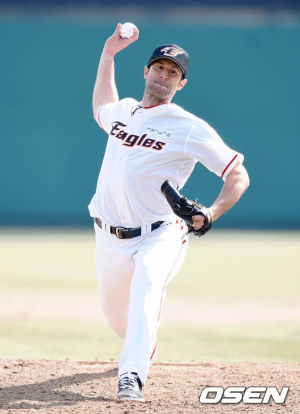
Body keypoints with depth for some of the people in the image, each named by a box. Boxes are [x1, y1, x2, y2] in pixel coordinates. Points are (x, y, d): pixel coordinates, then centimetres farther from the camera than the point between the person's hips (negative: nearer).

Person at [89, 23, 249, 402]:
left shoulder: (189, 128, -8)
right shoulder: (123, 111, 9)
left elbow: (238, 175, -9)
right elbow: (100, 107, 36)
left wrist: (212, 213, -27)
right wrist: (108, 54, 26)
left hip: (158, 236, -6)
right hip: (110, 238, 6)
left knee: (146, 286, -35)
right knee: (115, 314, 17)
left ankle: (132, 377, -47)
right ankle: (145, 348, 52)